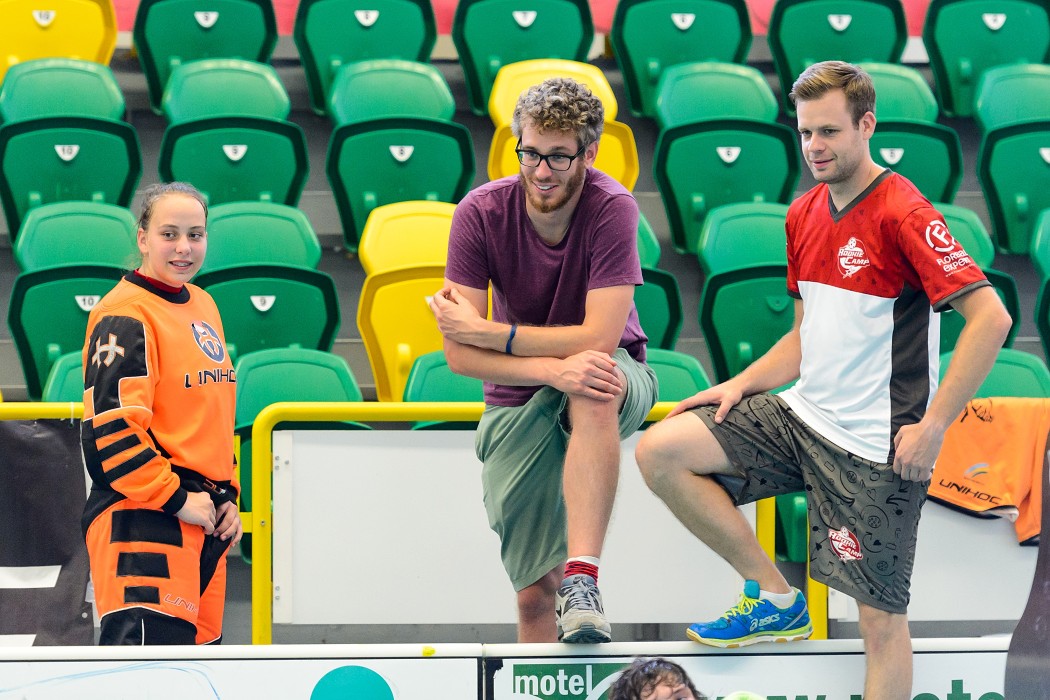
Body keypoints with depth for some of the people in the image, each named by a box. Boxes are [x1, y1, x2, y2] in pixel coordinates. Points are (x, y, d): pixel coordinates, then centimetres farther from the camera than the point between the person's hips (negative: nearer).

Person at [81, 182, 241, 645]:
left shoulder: (203, 306, 16)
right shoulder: (125, 315, -12)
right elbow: (110, 426, -19)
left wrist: (226, 494, 14)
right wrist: (176, 498, -18)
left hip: (203, 520, 9)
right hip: (142, 519, -9)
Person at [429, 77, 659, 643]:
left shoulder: (612, 208, -21)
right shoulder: (480, 213, -14)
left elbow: (598, 337, -26)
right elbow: (458, 354, -18)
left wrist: (486, 332, -23)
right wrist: (553, 368, -33)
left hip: (615, 380, -3)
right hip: (516, 404, 3)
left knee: (591, 398, -40)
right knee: (535, 592, -2)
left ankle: (583, 577, -44)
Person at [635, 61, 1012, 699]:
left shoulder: (902, 213, -15)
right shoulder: (804, 214, 10)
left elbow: (990, 316, -22)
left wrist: (932, 426, -23)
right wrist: (742, 384, 5)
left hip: (876, 447, -8)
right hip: (803, 415, 8)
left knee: (882, 619, -4)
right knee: (660, 451, -4)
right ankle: (776, 599, 5)